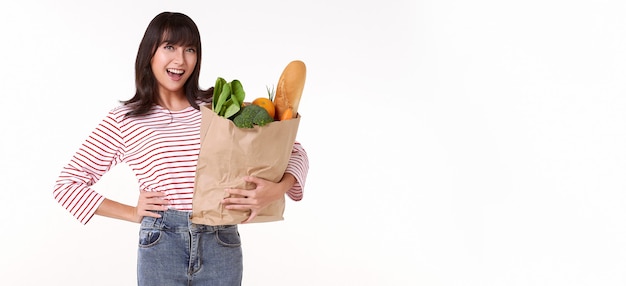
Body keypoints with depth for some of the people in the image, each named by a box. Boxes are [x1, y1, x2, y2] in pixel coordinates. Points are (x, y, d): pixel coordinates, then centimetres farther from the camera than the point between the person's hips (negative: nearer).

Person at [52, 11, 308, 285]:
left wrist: (277, 189, -13)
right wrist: (132, 213, 1)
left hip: (222, 248, 1)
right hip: (161, 250, -1)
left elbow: (294, 151, 7)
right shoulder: (123, 120, 3)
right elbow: (67, 184, 7)